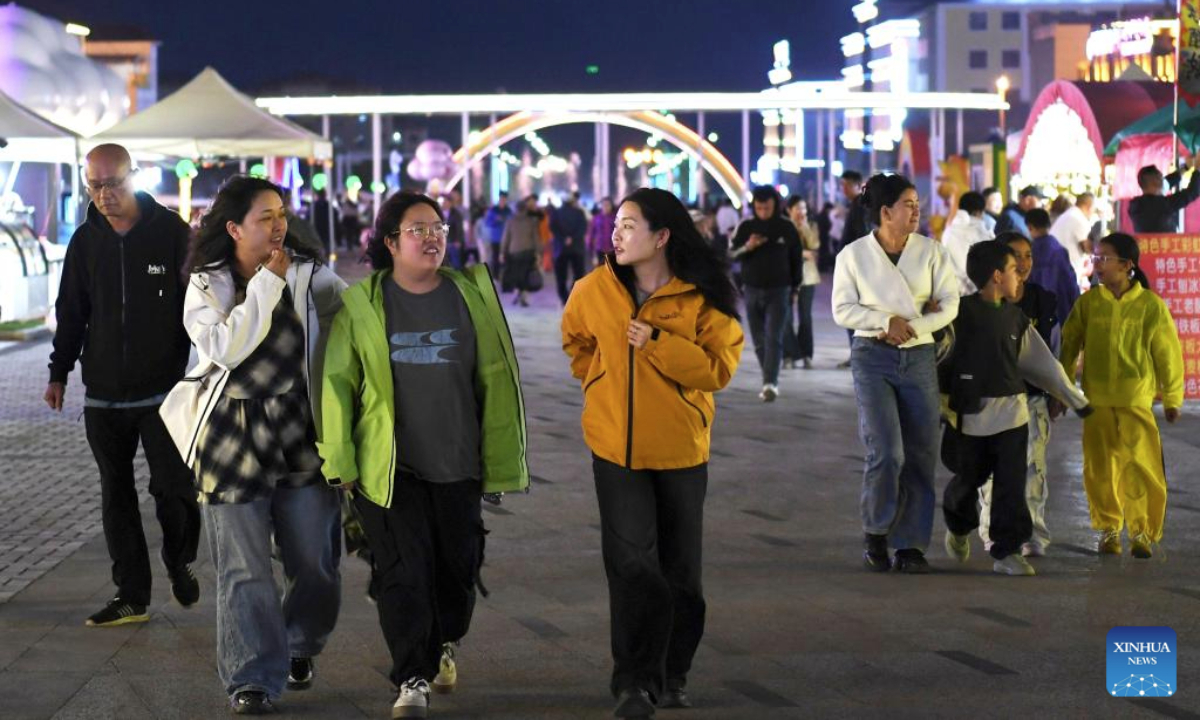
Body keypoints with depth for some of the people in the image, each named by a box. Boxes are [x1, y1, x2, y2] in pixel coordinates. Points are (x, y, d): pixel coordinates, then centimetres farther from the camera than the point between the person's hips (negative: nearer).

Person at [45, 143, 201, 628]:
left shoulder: (171, 232, -5)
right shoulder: (86, 241, 6)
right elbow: (71, 313, 13)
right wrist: (59, 372, 8)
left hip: (164, 390, -4)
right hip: (103, 396, 4)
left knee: (173, 488, -4)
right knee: (116, 496, 7)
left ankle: (179, 564, 24)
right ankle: (131, 596, 14)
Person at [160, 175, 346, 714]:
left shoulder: (310, 275, 0)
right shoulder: (207, 285, -1)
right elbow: (226, 347, -17)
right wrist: (267, 284, -17)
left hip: (300, 429, 1)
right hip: (233, 439, -1)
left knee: (314, 559, 7)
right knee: (243, 568, -1)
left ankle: (300, 648, 34)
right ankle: (253, 680, 7)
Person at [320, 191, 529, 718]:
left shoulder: (472, 295, 3)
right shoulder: (362, 305, -2)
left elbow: (495, 380, 5)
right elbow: (337, 383, 0)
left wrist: (499, 459, 5)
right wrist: (339, 460, -4)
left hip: (458, 465, 2)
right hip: (388, 470, -2)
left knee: (457, 566, 12)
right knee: (405, 572, -6)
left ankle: (444, 647, 39)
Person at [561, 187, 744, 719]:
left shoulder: (701, 298, -10)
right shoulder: (595, 290, -2)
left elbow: (719, 369, -15)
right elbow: (577, 341, 19)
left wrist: (657, 343, -22)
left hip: (680, 451, 0)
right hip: (616, 448, 0)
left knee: (679, 569, 11)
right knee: (633, 564, -9)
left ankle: (672, 675, 27)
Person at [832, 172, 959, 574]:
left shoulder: (931, 251, 4)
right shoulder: (853, 255, 1)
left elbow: (949, 304, 2)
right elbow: (843, 310, -1)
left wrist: (909, 327, -12)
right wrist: (886, 321, -15)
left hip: (919, 357, 3)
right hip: (873, 359, -3)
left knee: (921, 455, 1)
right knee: (886, 451, -14)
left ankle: (911, 545, 11)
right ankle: (875, 534, 7)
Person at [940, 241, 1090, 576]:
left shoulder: (1016, 318, 10)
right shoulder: (961, 313, -7)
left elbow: (1043, 363, 16)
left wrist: (1076, 399, 18)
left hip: (1011, 412, 4)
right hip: (971, 413, -4)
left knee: (1011, 484, -2)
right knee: (969, 479, 10)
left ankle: (1007, 551, 3)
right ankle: (958, 527, 39)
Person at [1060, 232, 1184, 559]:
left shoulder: (1150, 305, -4)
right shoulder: (1088, 302, 2)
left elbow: (1167, 353, 2)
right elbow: (1069, 346, 8)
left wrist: (1172, 398, 7)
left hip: (1137, 400, -2)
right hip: (1096, 399, 2)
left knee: (1142, 467, -7)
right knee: (1100, 468, 5)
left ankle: (1143, 533, 6)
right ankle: (1108, 530, 21)